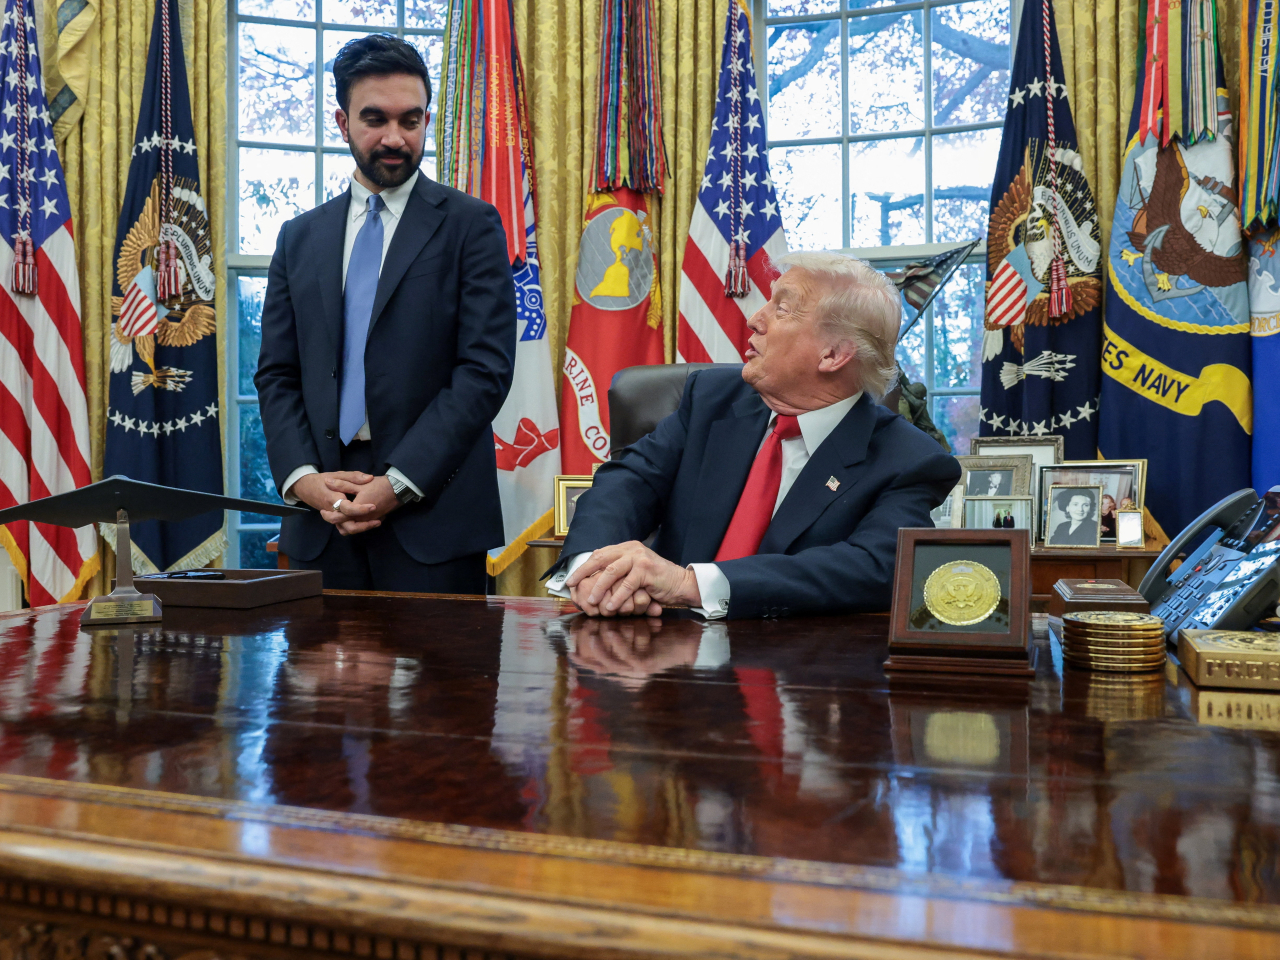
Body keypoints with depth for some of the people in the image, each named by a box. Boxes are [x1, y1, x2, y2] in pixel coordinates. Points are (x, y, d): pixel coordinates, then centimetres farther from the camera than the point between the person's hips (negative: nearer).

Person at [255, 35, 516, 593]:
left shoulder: (470, 226, 1)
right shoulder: (300, 238, 14)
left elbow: (486, 370, -7)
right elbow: (275, 375, 12)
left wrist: (400, 482, -14)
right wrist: (302, 476, -5)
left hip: (431, 513, -3)